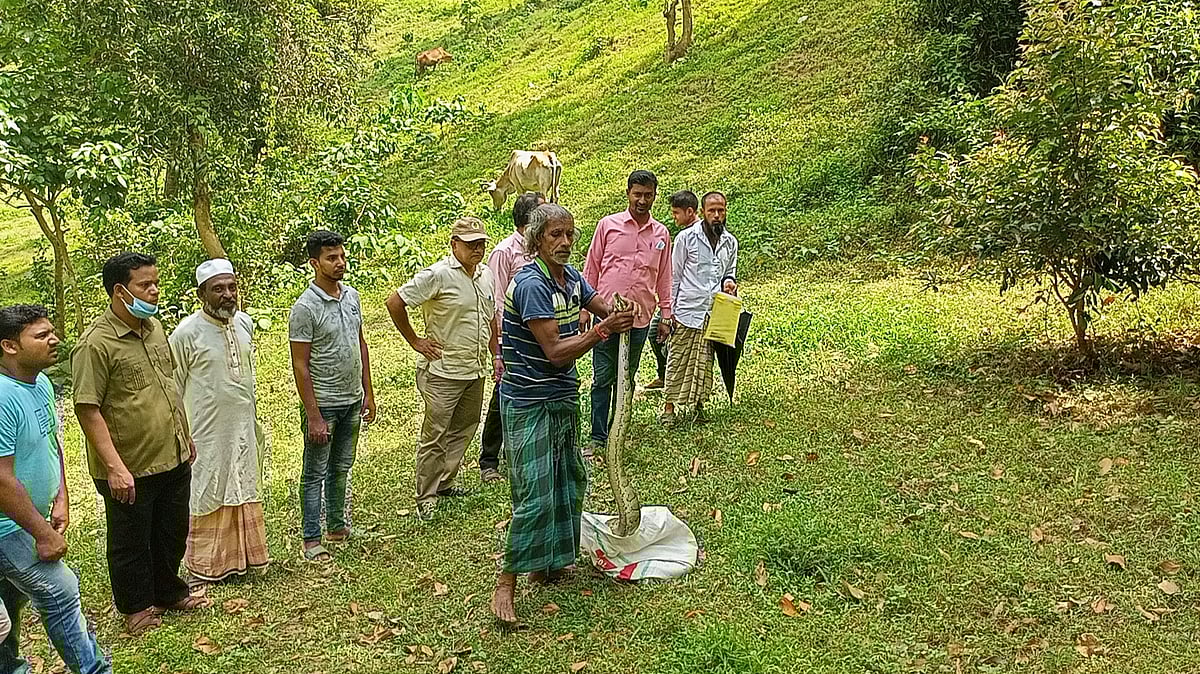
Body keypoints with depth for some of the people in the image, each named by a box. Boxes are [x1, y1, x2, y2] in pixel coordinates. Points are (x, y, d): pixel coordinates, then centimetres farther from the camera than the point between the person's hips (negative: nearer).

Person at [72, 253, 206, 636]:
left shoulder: (154, 328, 6)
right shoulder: (95, 344, -19)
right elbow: (87, 410, -21)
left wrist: (184, 436, 19)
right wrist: (115, 467, -24)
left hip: (173, 459, 7)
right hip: (130, 469, -7)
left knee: (173, 532, 21)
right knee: (131, 542, 13)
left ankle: (168, 591, 41)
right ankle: (137, 606, 32)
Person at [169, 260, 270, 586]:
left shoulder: (245, 323, 1)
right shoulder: (187, 333, -16)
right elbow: (172, 387, -9)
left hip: (243, 428, 6)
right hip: (207, 433, -6)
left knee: (244, 490, 15)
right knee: (209, 495, 6)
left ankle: (244, 555, 30)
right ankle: (208, 565, 20)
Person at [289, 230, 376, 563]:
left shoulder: (352, 296, 4)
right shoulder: (305, 308, -17)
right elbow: (300, 366, -16)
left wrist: (368, 393, 11)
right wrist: (313, 416, -18)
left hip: (352, 402, 7)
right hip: (323, 404, -6)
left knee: (341, 468, 19)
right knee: (315, 473, 6)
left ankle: (337, 525, 33)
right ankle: (311, 539, 16)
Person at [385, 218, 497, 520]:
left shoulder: (485, 274, 9)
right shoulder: (438, 275, -15)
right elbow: (395, 303, -13)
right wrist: (415, 341, -9)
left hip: (475, 370, 8)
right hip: (443, 371, -7)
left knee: (464, 429, 16)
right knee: (434, 434, -2)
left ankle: (444, 483, 30)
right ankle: (426, 498, 7)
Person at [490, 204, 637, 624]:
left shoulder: (570, 276, 4)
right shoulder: (531, 284, -22)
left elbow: (603, 307, 15)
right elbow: (555, 351, -25)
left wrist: (622, 315, -8)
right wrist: (602, 330, -28)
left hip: (563, 397, 9)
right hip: (529, 403, -9)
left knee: (569, 481, 17)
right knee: (536, 493, -10)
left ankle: (547, 565, 32)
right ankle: (505, 586, 0)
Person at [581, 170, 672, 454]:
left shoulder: (661, 234, 9)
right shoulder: (608, 225, 1)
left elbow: (664, 277, 15)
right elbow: (591, 268, 6)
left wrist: (666, 316, 13)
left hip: (640, 317, 2)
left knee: (626, 380, 10)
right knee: (602, 379, 0)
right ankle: (598, 438, 7)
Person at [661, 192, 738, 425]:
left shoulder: (730, 242, 10)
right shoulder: (686, 237, -3)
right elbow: (674, 276, 0)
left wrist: (729, 282, -1)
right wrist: (670, 310, -3)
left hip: (714, 312, 4)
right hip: (687, 309, -3)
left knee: (705, 361, 7)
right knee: (678, 360, 1)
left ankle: (698, 404, 18)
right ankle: (668, 407, 9)